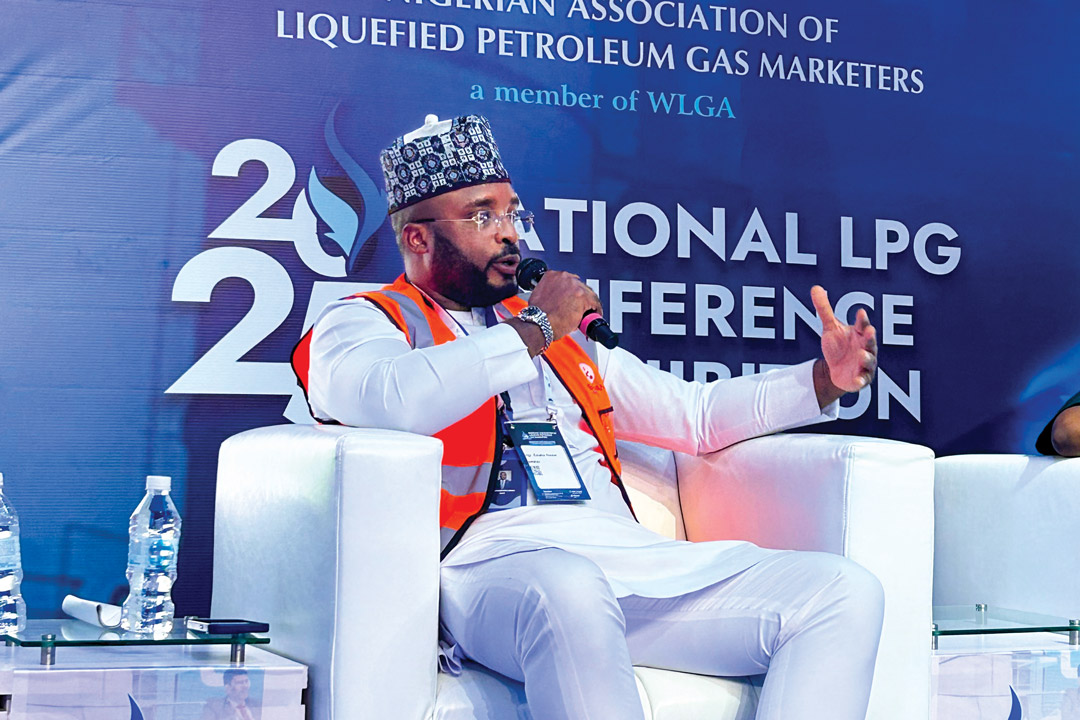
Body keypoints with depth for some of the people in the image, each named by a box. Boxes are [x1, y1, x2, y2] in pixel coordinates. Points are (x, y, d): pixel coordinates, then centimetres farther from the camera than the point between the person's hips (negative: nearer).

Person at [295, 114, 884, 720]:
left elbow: (696, 414, 34)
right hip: (496, 558, -6)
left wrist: (826, 380, 20)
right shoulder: (359, 325, 11)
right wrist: (534, 329, -3)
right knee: (568, 592, -42)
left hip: (636, 556, 7)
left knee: (846, 591, -13)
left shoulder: (566, 337, 31)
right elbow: (394, 400, -15)